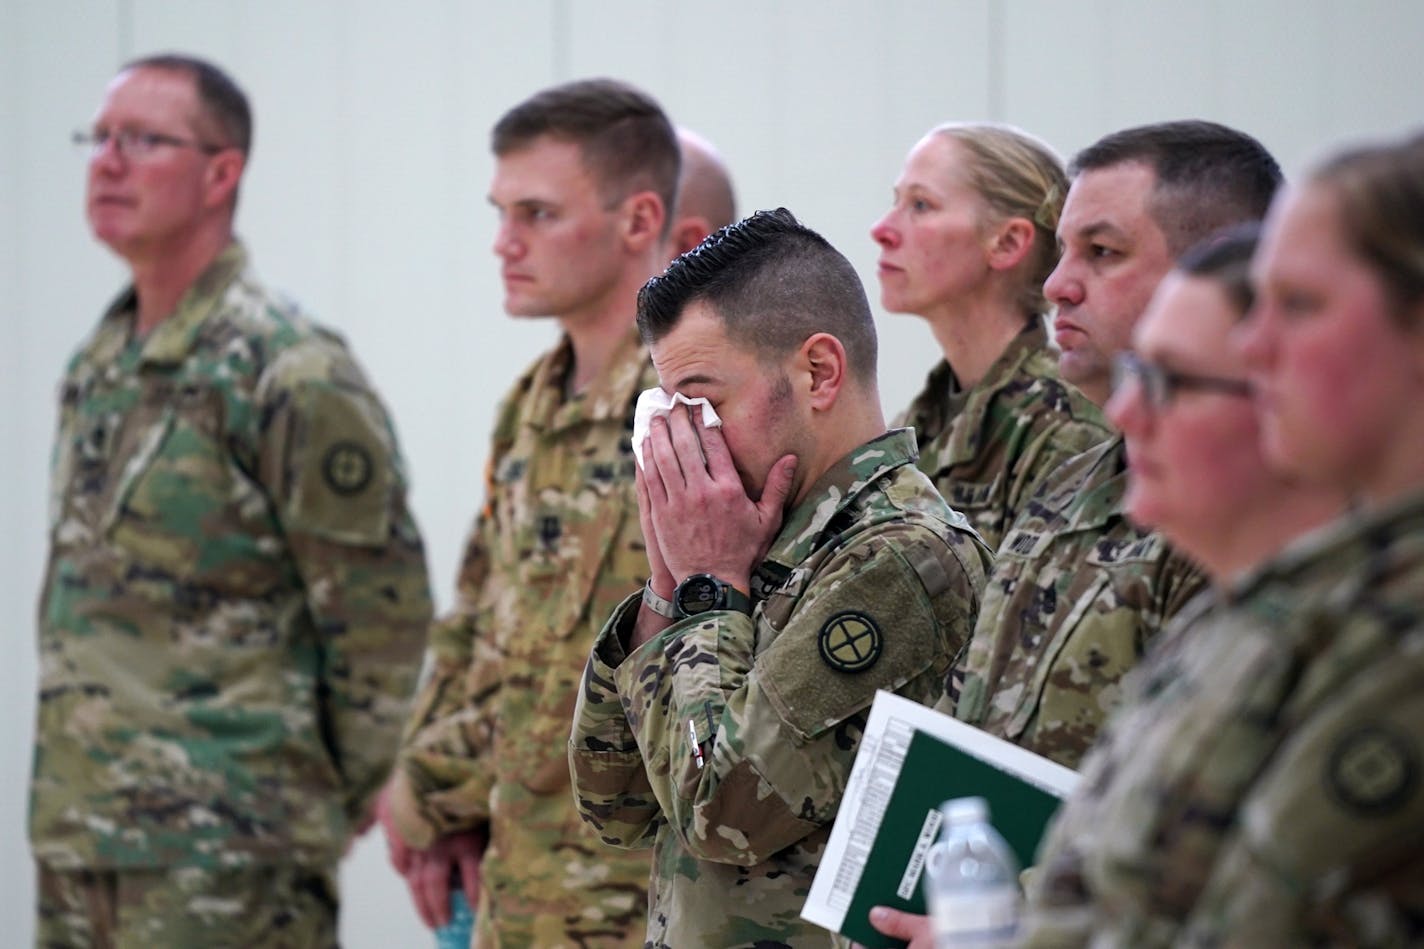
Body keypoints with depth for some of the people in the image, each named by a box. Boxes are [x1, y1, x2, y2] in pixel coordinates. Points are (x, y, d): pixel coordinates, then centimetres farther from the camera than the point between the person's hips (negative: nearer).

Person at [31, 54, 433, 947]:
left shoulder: (286, 372, -12)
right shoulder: (96, 367, 15)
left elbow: (384, 623, -11)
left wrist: (333, 807, -5)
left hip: (224, 858, -8)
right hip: (77, 840, 8)